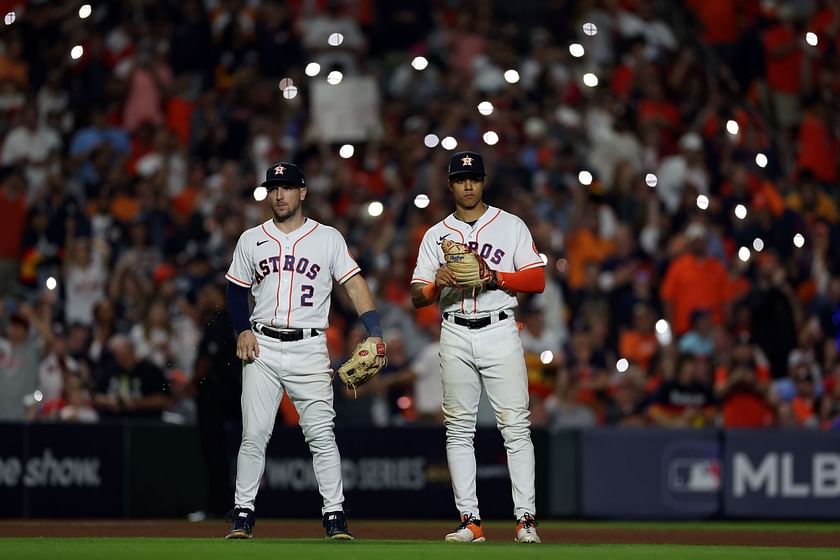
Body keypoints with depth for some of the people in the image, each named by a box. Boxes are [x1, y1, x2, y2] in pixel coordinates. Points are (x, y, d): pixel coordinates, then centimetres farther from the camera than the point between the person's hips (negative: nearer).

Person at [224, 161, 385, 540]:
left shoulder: (328, 238, 4)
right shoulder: (251, 240, 10)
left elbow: (354, 284, -1)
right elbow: (236, 291, 17)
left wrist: (374, 332, -14)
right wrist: (243, 330, -1)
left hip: (309, 349, -2)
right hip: (262, 347, 2)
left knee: (321, 435, -6)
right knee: (254, 435, -1)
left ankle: (334, 516, -2)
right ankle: (243, 514, 6)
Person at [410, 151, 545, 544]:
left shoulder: (511, 226, 9)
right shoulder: (436, 235, 14)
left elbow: (537, 280, 1)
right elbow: (417, 297, 8)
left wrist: (496, 277, -13)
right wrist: (437, 284, -13)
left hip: (499, 331, -2)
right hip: (455, 335, 2)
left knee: (515, 426, -9)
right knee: (458, 430, 0)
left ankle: (525, 519, -10)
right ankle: (470, 522, 3)